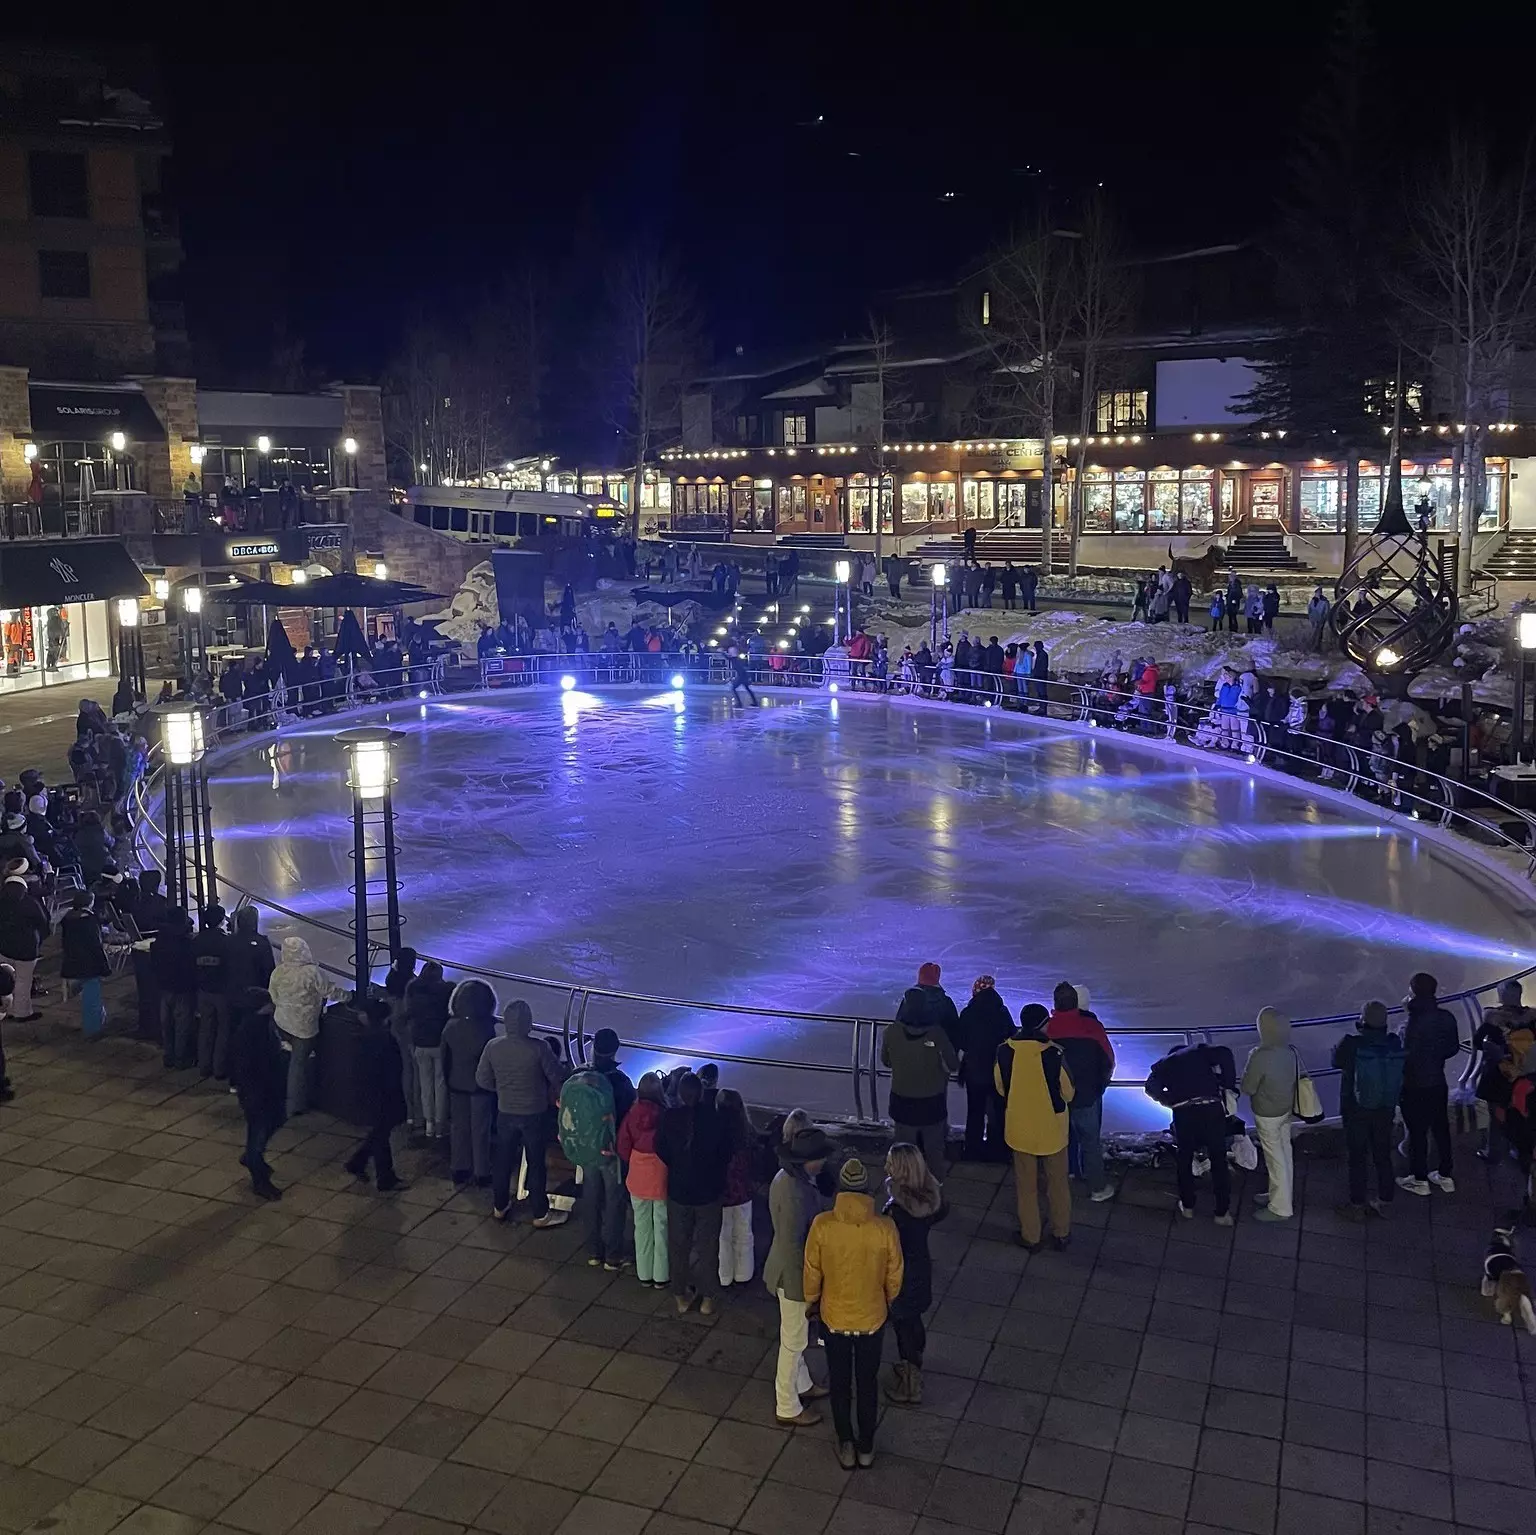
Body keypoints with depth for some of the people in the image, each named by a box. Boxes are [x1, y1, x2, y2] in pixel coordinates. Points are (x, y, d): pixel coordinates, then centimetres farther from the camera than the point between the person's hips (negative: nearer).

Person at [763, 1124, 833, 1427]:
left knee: (797, 1334, 28)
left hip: (793, 1268, 9)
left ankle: (801, 1385, 49)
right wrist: (808, 1281, -18)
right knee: (793, 1340, 10)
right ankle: (787, 1409, 27)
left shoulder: (791, 1177, -4)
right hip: (794, 1274, -9)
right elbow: (792, 1245, -27)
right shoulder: (793, 1192, -34)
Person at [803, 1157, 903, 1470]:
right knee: (867, 1382, 21)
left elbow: (812, 1271, -10)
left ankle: (846, 1446, 35)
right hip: (871, 1317, 0)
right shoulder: (884, 1227, -23)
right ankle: (866, 1448, 36)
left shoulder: (822, 1225, -23)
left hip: (834, 1317, 0)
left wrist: (811, 1301, 10)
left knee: (839, 1381, 20)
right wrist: (888, 1303, 12)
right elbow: (895, 1275, -9)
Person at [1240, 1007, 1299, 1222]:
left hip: (1268, 1115, -7)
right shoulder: (1290, 1051, -10)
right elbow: (1295, 1077, 6)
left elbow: (1247, 1088, -21)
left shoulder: (1260, 1057, -31)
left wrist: (1248, 1064, -6)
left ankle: (1280, 1208, 20)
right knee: (1284, 1154, 21)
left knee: (1275, 1158, 7)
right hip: (1286, 1109, 7)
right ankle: (1278, 1194, 39)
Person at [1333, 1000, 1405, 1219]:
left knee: (1357, 1159, 8)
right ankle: (1384, 1201, 29)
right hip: (1385, 1110, 4)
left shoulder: (1352, 1044, -22)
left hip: (1357, 1111, -4)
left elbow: (1336, 1061, -2)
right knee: (1383, 1156, 18)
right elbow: (1401, 1075, 4)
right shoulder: (1394, 1044, -10)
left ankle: (1357, 1205, 15)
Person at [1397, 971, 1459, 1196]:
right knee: (1441, 1128, 16)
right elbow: (1454, 1048, 7)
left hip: (1416, 1086, -6)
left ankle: (1420, 1179, 15)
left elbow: (1409, 1054, -22)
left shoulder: (1416, 1021, -24)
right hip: (1438, 1083, 6)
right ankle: (1445, 1175, 26)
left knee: (1418, 1132, 5)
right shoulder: (1445, 1017, -3)